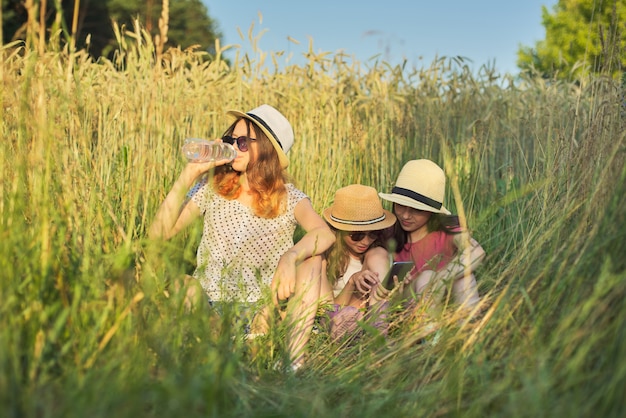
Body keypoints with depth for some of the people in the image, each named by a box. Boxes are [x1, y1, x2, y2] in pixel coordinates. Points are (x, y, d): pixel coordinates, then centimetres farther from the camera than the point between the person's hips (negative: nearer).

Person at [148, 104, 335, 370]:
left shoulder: (288, 199, -3)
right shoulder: (212, 188, 2)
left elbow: (325, 234, -25)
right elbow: (158, 234, -8)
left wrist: (290, 257, -45)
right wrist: (190, 174, -13)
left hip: (260, 308, 0)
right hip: (210, 306, 0)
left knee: (312, 256, -23)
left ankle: (295, 360, -28)